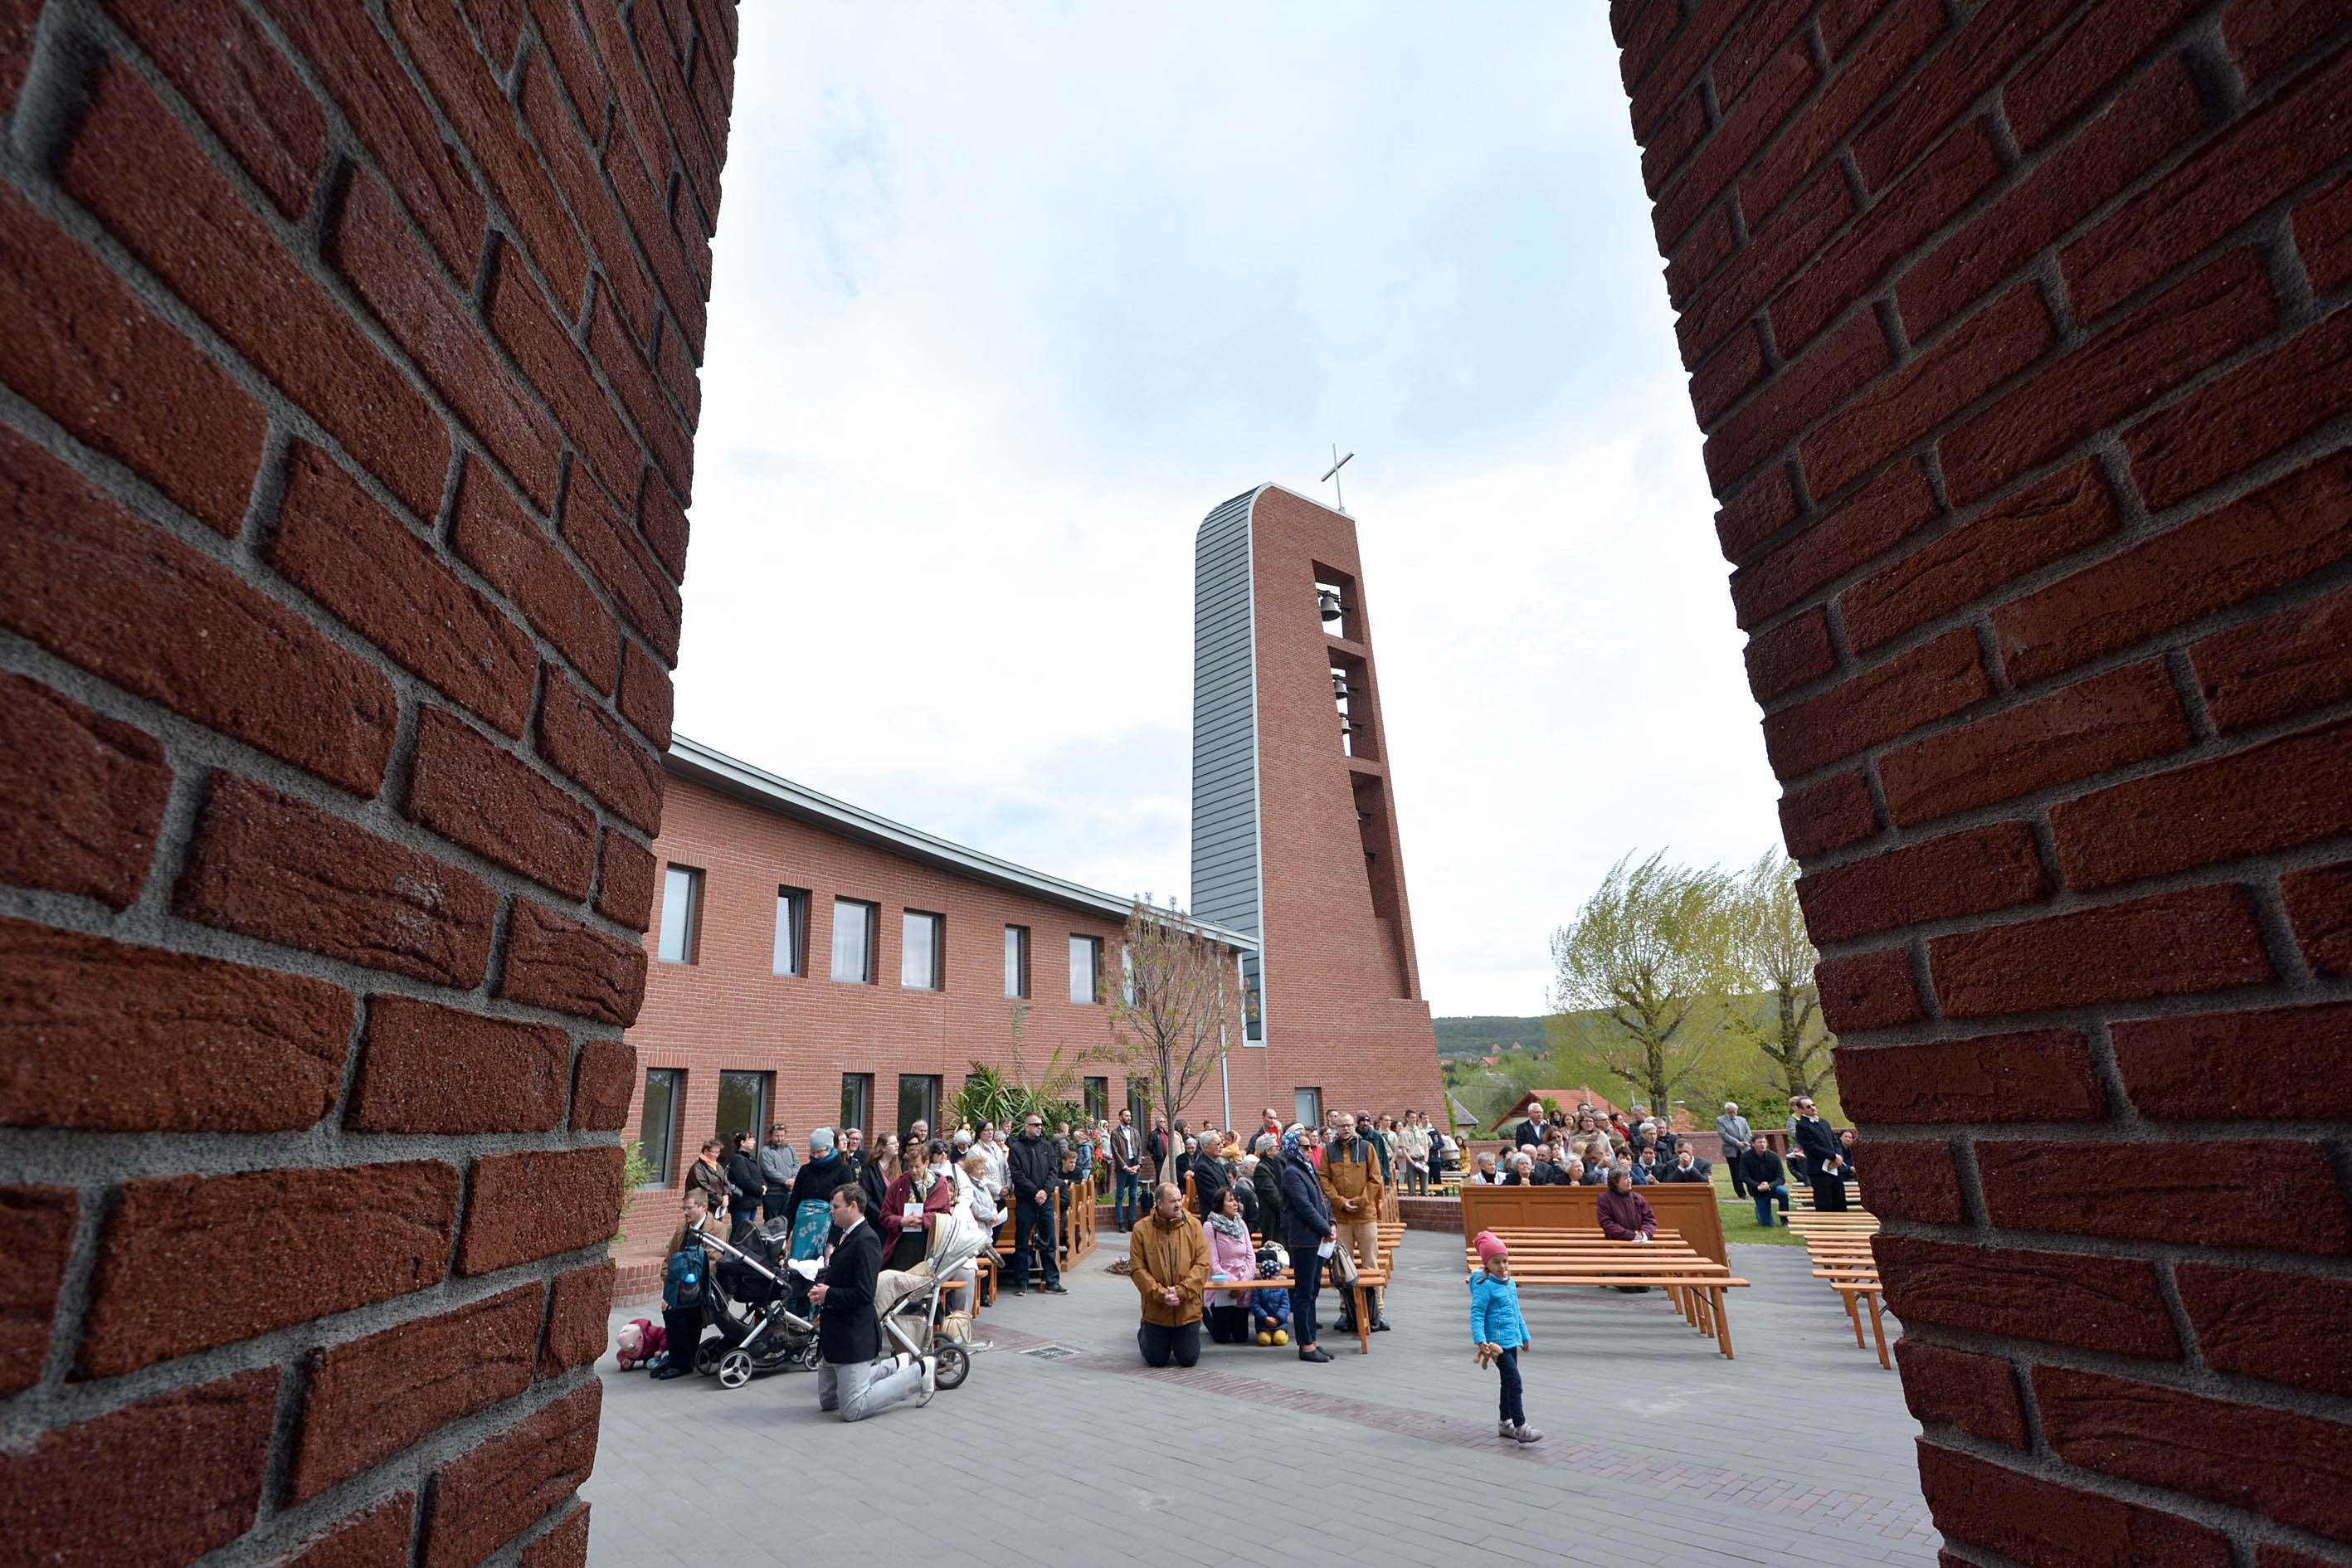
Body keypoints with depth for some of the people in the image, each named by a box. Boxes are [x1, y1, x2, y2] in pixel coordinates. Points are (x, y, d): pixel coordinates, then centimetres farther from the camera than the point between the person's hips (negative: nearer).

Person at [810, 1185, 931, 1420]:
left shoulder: (866, 1240, -21)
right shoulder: (847, 1237, 11)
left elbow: (864, 1294, -27)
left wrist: (829, 1295, -17)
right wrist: (821, 1289, -1)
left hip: (854, 1336, -10)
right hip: (834, 1335, 10)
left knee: (852, 1410, -6)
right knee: (827, 1401, 19)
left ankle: (921, 1371, 6)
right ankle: (897, 1365, 25)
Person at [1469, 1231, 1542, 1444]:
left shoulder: (1511, 1283, 9)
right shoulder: (1484, 1286, -16)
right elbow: (1476, 1315, -19)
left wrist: (1525, 1336, 25)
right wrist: (1481, 1341, -26)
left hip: (1512, 1340, 8)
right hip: (1497, 1342, -8)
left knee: (1508, 1382, 16)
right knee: (1515, 1382, -12)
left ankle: (1505, 1423, 28)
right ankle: (1521, 1428, -6)